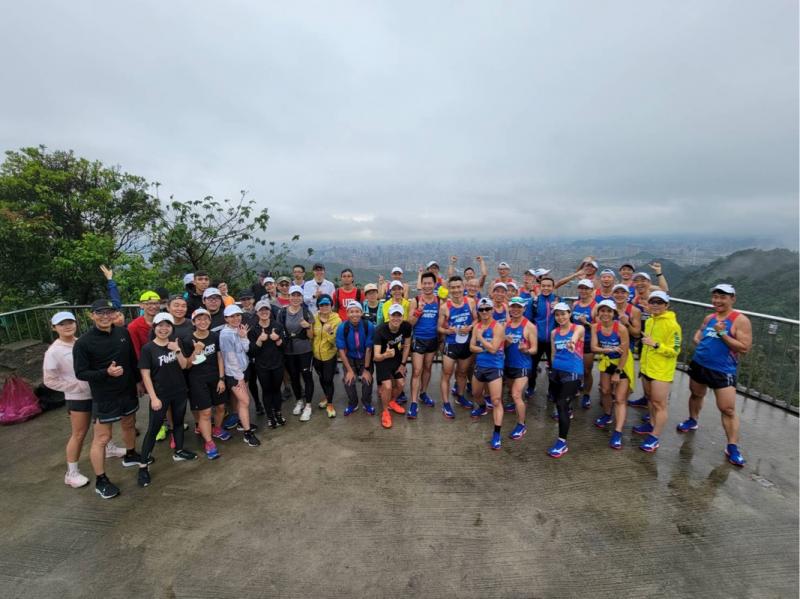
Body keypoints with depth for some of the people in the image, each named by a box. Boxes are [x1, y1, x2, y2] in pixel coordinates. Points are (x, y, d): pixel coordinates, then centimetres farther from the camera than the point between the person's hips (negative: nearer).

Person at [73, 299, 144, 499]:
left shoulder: (123, 333, -3)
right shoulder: (83, 343, -16)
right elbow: (80, 373, -13)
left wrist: (138, 381, 12)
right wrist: (106, 373, -29)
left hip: (128, 391, 5)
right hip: (104, 397, -5)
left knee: (129, 424, 23)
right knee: (102, 438, 3)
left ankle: (130, 455, 47)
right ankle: (100, 481, 19)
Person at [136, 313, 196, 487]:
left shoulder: (175, 344, 1)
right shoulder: (148, 348, -11)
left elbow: (184, 365, -2)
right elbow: (145, 375, -11)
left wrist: (177, 351, -19)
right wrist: (153, 397, -14)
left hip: (179, 391, 5)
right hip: (160, 394, -4)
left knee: (179, 421, 17)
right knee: (153, 428, 1)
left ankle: (178, 452, 35)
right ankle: (143, 466, 12)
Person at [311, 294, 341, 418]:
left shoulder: (337, 320, -14)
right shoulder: (314, 319, -3)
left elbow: (336, 340, -21)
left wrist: (330, 332, -35)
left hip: (330, 355, -4)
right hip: (316, 355, 4)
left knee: (328, 379, 1)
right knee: (321, 378, 21)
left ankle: (330, 404, 21)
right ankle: (326, 396, 46)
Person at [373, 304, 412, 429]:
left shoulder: (406, 326, -21)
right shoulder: (380, 330, -33)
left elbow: (407, 345, -3)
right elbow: (376, 356, -36)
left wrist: (403, 363, -1)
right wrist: (386, 355, -58)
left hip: (397, 358, 5)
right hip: (383, 359, -4)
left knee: (401, 384, 7)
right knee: (387, 386, -17)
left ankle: (392, 402, 39)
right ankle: (385, 412, 10)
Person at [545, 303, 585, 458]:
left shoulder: (578, 328, -8)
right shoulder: (554, 332, 7)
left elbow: (576, 336, -34)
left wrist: (572, 342, -56)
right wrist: (553, 367, 14)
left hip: (573, 372, -6)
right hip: (556, 371, 6)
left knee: (561, 404, -13)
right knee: (558, 402, 20)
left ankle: (562, 442, -3)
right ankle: (568, 413, 57)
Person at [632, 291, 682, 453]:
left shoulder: (672, 325, -16)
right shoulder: (649, 321, 7)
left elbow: (674, 351, -17)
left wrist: (655, 344, -30)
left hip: (661, 371, -7)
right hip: (646, 368, 8)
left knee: (659, 404, 2)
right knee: (650, 399, 21)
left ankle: (654, 437, 10)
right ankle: (652, 425, 38)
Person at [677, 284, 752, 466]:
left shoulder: (740, 320, -12)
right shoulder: (709, 317, 5)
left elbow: (744, 348, -18)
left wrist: (722, 334, -24)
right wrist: (697, 339, 2)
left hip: (723, 371, -5)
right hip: (699, 365, 6)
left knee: (728, 409, -4)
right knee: (696, 395, 23)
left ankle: (732, 447, 8)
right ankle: (692, 421, 46)